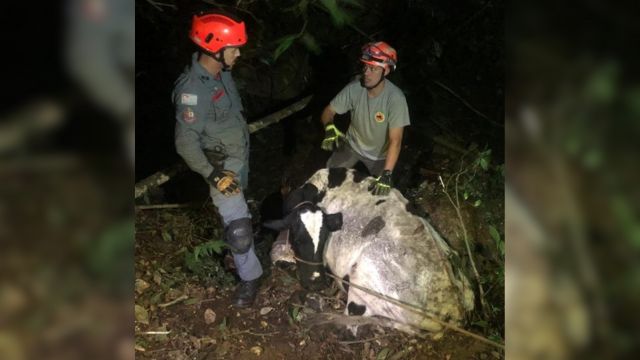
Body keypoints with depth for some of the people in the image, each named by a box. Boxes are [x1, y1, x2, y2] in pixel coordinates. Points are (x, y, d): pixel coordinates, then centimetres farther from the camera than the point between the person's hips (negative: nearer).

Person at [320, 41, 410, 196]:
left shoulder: (395, 97, -32)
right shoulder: (354, 88, -23)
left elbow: (395, 140, -32)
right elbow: (329, 111, -12)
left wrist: (386, 174, -41)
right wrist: (330, 128, -36)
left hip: (379, 155, -2)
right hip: (352, 145, 2)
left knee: (382, 192, 2)